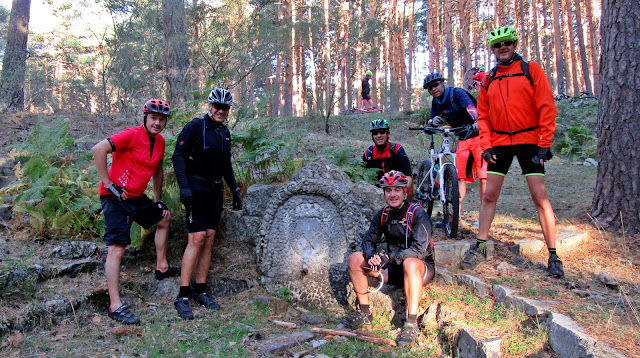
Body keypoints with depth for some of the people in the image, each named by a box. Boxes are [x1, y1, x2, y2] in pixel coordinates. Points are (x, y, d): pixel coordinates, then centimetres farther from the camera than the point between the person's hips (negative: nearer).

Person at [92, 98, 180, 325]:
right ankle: (115, 306, -9)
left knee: (163, 219, 24)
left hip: (137, 197, 9)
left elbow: (157, 171, 21)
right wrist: (109, 184, -22)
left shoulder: (160, 142, 7)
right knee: (117, 249, -12)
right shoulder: (132, 135, -17)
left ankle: (161, 268, 38)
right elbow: (98, 150, -26)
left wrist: (159, 200, 19)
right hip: (116, 197, -9)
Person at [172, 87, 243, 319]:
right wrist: (184, 186, -24)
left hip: (215, 189, 7)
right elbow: (178, 155, -14)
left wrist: (235, 191, 17)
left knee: (209, 239, 5)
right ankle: (183, 296, -8)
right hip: (197, 187, -7)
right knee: (197, 238, -13)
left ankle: (200, 291, 13)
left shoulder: (225, 133, 14)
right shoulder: (196, 126, -8)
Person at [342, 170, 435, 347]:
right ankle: (364, 312, -1)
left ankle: (412, 322, -32)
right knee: (355, 259, -9)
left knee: (410, 263, -41)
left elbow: (419, 250, -25)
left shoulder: (417, 214, -17)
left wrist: (389, 257, -36)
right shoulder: (382, 215, 1)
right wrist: (371, 256, -24)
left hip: (423, 267, -6)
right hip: (394, 268, 6)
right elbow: (369, 240, 1)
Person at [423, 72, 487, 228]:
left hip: (478, 136, -6)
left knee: (483, 177, -9)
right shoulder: (436, 102, 8)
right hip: (463, 140, 6)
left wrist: (477, 122, -50)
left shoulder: (457, 93, -13)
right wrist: (433, 121, -20)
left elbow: (471, 108, -30)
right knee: (460, 176, 0)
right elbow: (431, 122, 5)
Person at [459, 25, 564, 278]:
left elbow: (546, 107, -5)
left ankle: (553, 256, 3)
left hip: (529, 140, -3)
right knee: (489, 196, 3)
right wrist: (486, 145, -2)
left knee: (539, 196, -6)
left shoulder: (531, 70, -1)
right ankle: (480, 248, 13)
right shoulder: (489, 79, 10)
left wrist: (545, 143, -11)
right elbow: (483, 115, 11)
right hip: (499, 142, 4)